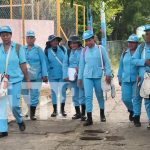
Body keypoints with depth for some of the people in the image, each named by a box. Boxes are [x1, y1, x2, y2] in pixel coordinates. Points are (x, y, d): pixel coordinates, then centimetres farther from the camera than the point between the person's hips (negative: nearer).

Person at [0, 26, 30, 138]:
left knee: (14, 105, -2)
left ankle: (20, 121, 28)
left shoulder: (18, 48, -1)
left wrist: (28, 80, 2)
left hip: (15, 81, -2)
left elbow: (23, 65, 1)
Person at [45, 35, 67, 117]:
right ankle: (55, 110, 17)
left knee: (63, 91, 5)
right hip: (52, 75, 0)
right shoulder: (47, 51, -2)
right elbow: (46, 63, 0)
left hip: (62, 74, 0)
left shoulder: (62, 49, -1)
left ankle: (62, 109, 19)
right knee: (54, 92, 5)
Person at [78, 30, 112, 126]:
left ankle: (102, 114, 32)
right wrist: (80, 77, 11)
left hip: (98, 76, -2)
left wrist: (108, 74, -7)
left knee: (100, 96, 12)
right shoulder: (84, 51, 7)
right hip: (87, 76, 2)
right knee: (88, 96, -6)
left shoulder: (100, 49, -2)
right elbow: (81, 64, 12)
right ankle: (89, 118, -6)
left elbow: (107, 62, -2)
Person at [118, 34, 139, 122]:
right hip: (126, 80, 4)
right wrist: (120, 78, 17)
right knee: (125, 99, 2)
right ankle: (131, 110, 30)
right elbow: (121, 67, 15)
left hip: (136, 80, -4)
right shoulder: (125, 53, 9)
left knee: (136, 98, -3)